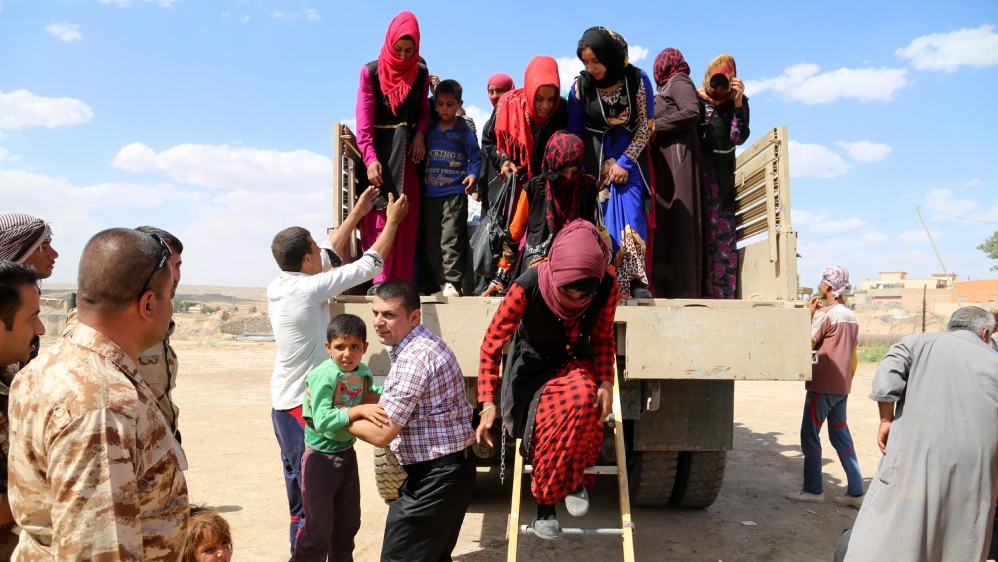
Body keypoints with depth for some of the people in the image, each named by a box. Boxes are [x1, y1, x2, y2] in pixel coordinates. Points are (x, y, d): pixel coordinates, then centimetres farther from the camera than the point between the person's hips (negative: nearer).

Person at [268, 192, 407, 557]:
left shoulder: (278, 286, 5)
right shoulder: (308, 289, -18)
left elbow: (329, 256, 16)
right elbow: (368, 266, -10)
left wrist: (357, 214, 21)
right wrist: (392, 222, 3)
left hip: (284, 403, 9)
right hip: (305, 405, -9)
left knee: (299, 489, 16)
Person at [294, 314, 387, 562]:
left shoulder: (363, 372, -5)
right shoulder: (323, 376, -25)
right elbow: (322, 421, -32)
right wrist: (360, 410, -39)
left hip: (347, 454, 7)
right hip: (321, 457, -7)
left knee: (349, 522, 19)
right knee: (320, 526, 3)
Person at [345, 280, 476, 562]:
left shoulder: (413, 358, -23)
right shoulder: (421, 343, 9)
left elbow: (381, 434, -20)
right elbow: (394, 408, 18)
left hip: (437, 476, -10)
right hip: (446, 470, 10)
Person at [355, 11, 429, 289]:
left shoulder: (421, 73, 6)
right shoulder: (371, 72, -4)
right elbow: (364, 120, -9)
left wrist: (420, 133, -10)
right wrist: (370, 158, -19)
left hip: (407, 151, 3)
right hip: (379, 150, -3)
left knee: (407, 218, 0)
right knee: (379, 216, -7)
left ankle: (401, 281, 4)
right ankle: (378, 279, -6)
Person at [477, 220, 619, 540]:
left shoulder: (608, 288, -18)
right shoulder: (528, 287, -27)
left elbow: (603, 338, 1)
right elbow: (492, 343, -17)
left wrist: (605, 382, -15)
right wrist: (487, 402, -21)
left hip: (576, 364, 2)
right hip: (534, 367, -2)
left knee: (583, 397, -34)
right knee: (549, 429, -29)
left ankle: (577, 478, -8)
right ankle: (545, 501, 1)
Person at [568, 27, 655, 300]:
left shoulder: (637, 80, -8)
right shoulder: (580, 85, -6)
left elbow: (645, 126, -5)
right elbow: (574, 132, 1)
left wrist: (624, 162, -12)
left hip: (630, 157, -1)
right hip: (595, 161, 1)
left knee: (631, 214, -13)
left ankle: (635, 281, -13)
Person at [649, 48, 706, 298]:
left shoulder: (678, 82, 2)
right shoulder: (671, 86, 26)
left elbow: (692, 112, -14)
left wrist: (656, 127, -10)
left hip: (676, 157, -8)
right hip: (666, 159, 8)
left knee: (675, 217, -12)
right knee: (667, 218, 1)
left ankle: (682, 287, -14)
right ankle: (672, 285, -1)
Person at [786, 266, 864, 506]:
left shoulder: (825, 313, -13)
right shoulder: (851, 316, 12)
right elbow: (853, 357, 16)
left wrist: (809, 314, -5)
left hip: (822, 385, -8)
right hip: (841, 387, 8)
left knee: (809, 435, 1)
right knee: (841, 435, 12)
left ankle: (813, 490, 6)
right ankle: (856, 491, 12)